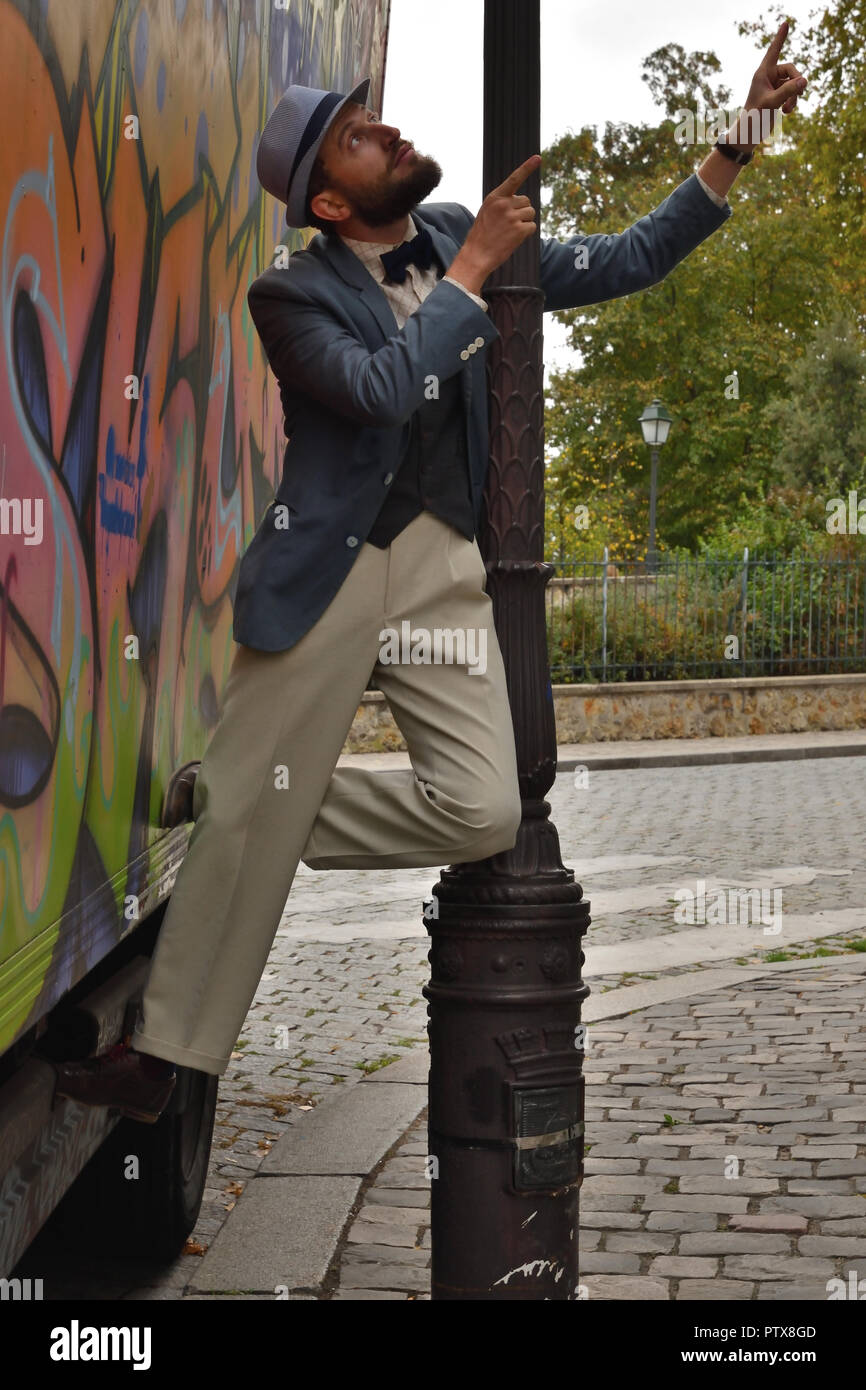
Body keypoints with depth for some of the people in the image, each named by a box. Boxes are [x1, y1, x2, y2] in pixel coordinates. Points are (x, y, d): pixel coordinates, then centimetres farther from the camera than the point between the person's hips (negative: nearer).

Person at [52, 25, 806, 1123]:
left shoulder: (462, 238, 9)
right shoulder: (293, 294, -5)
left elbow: (629, 260, 11)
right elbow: (384, 389, -22)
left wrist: (741, 135, 4)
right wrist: (470, 271, -13)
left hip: (440, 566, 4)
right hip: (326, 571, -4)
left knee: (483, 812, -12)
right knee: (249, 814, -2)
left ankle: (244, 804, 9)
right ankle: (167, 1050, 13)